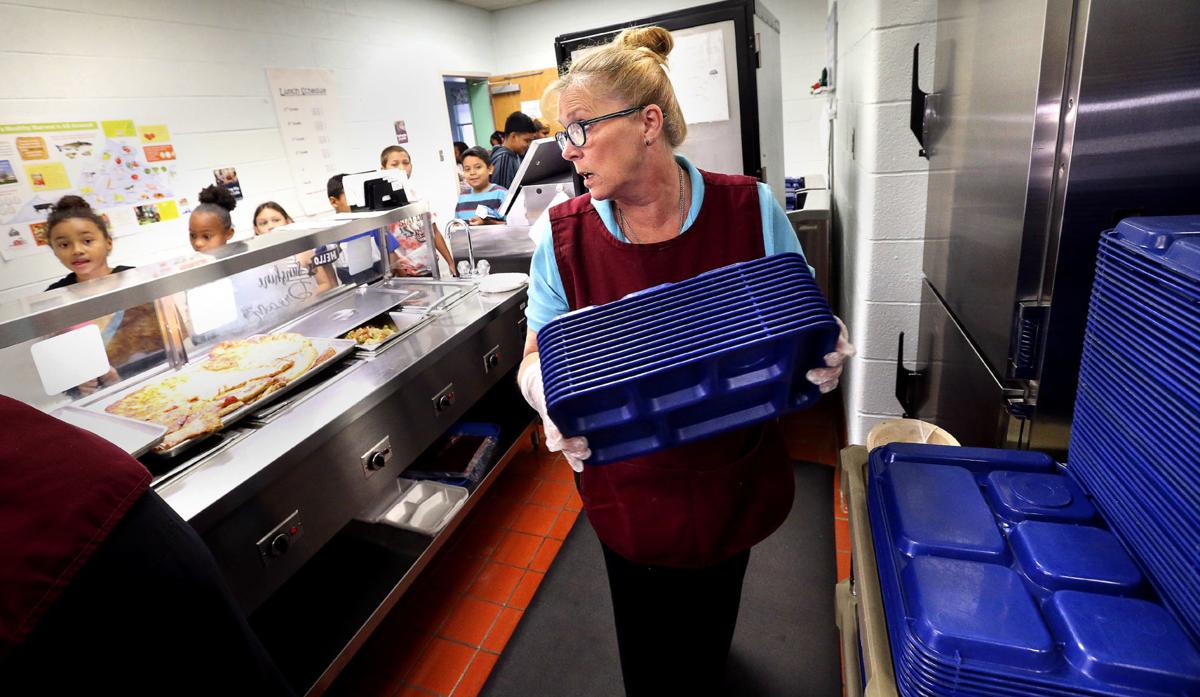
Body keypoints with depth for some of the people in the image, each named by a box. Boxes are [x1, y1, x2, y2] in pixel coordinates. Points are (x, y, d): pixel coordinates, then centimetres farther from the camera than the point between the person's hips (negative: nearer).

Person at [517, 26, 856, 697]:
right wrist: (551, 397, -28)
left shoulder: (752, 209, -13)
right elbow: (537, 358, -6)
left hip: (734, 484, 1)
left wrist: (824, 356, -23)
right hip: (629, 490, 0)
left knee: (709, 625, 29)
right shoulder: (563, 235, -13)